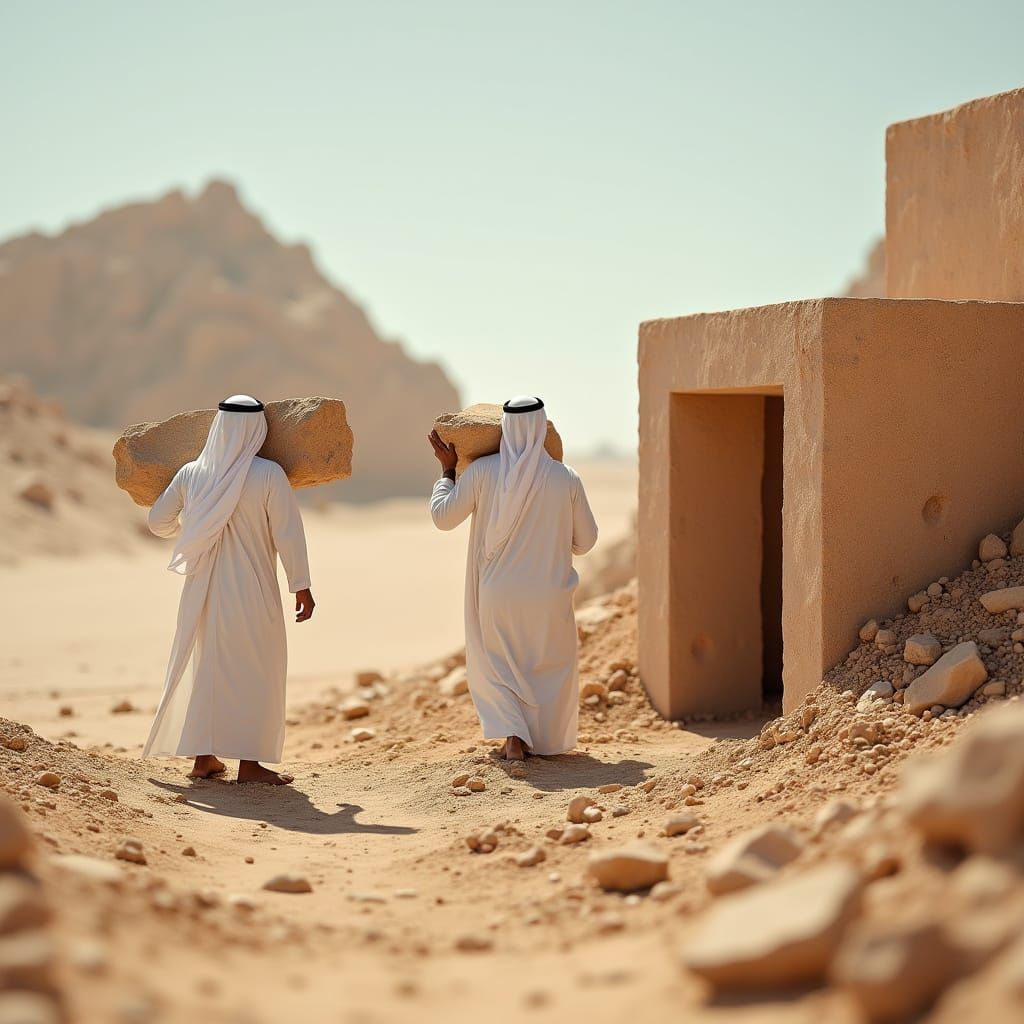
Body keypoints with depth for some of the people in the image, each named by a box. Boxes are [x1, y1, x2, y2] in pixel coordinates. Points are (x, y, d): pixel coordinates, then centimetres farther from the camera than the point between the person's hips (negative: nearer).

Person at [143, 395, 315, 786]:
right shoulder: (268, 475, -12)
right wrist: (301, 586, -4)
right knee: (255, 670, 5)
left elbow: (158, 521, 11)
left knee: (207, 666, 16)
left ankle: (203, 756, 20)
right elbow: (288, 534, -11)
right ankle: (249, 762, 5)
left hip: (203, 588, 5)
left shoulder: (191, 473, 2)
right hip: (252, 591, -4)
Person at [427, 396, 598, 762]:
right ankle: (548, 741, 24)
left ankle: (512, 734, -1)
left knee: (496, 666, 18)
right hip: (549, 596, 0)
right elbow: (585, 541, 1)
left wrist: (447, 470, 12)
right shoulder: (566, 478, -9)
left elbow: (443, 516, -1)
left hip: (498, 596, 1)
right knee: (551, 667, 19)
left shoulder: (482, 471, -10)